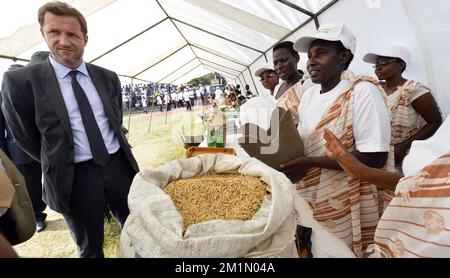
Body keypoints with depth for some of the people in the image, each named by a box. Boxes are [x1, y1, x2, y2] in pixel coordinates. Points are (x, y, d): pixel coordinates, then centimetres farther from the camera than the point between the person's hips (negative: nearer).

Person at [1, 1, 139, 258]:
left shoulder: (108, 77, 3)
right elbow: (26, 137, 1)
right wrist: (59, 166, 10)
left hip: (119, 165, 3)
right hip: (76, 176, -2)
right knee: (90, 248, 17)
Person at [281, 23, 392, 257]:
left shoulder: (361, 92, -14)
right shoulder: (308, 94, 6)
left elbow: (375, 158, -20)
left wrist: (310, 163, -23)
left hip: (344, 205, -6)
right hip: (307, 198, 6)